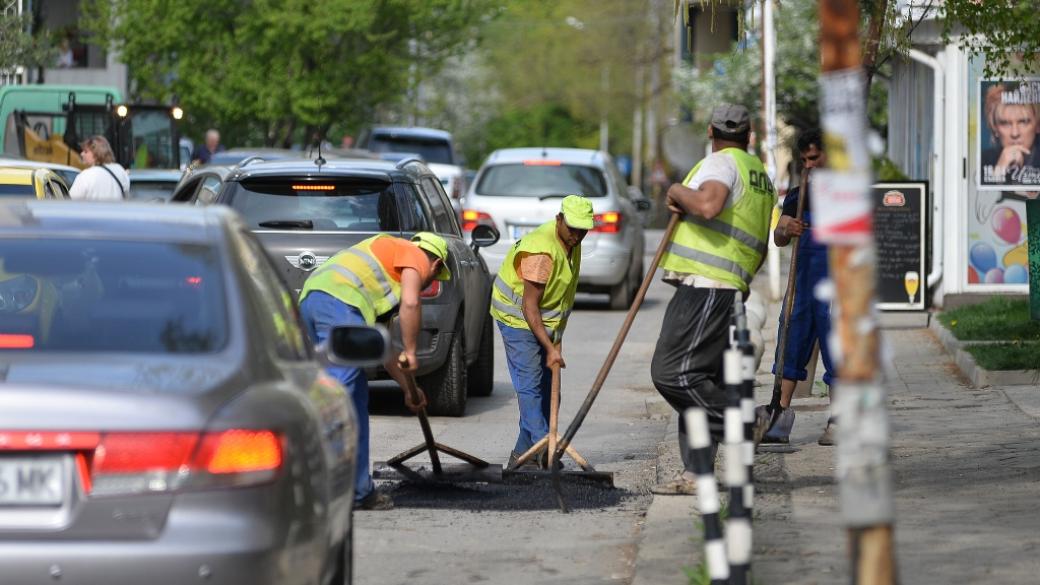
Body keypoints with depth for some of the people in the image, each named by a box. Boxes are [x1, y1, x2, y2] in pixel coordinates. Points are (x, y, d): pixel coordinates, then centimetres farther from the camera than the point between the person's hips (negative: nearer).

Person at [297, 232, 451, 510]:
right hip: (339, 302, -9)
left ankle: (360, 491, 16)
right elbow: (411, 303, -9)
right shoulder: (416, 257, 12)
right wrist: (410, 352, 2)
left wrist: (407, 388, 48)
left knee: (357, 396, 16)